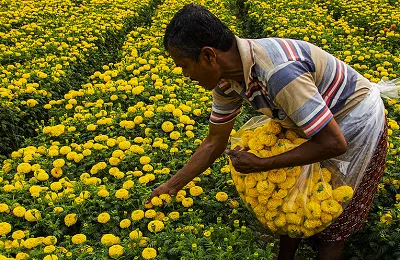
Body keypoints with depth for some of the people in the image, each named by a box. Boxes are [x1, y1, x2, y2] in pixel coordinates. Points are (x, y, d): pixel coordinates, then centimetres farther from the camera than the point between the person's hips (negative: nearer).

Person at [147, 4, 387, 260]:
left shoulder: (278, 71, -41)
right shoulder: (226, 79, -14)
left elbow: (333, 144, -36)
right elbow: (214, 142, -1)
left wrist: (259, 165, -28)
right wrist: (170, 186, -1)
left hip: (359, 123, -6)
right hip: (320, 125, 7)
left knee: (331, 223, 7)